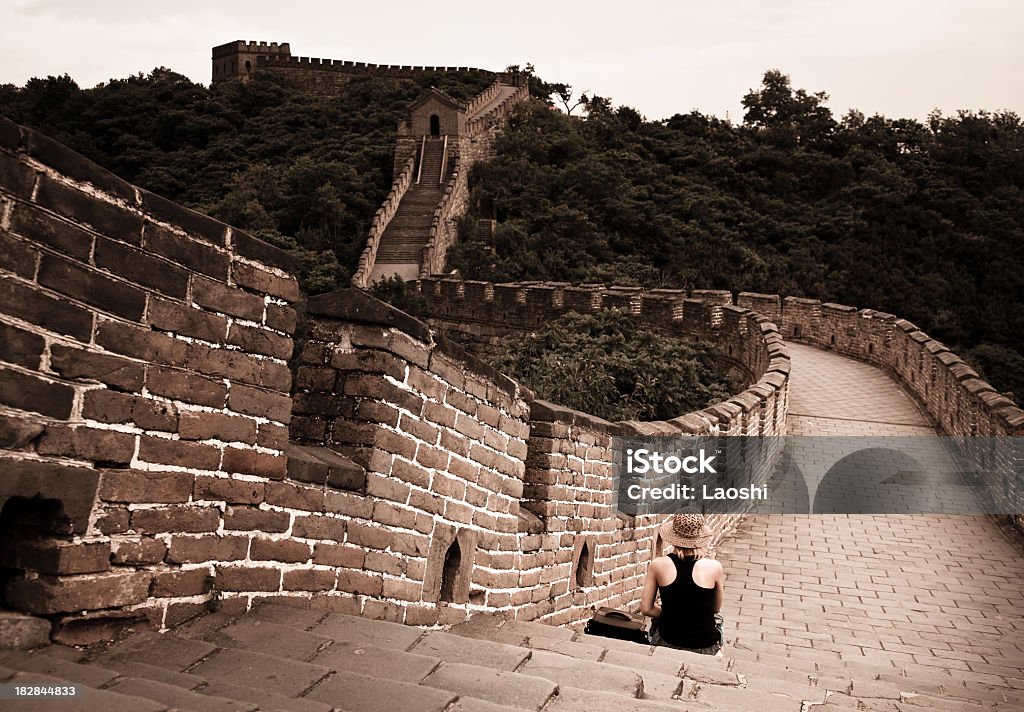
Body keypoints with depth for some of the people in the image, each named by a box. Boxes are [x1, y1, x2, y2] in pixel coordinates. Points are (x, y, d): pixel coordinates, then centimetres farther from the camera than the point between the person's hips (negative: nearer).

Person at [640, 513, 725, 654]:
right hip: (705, 648, 0)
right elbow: (716, 608, 1)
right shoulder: (714, 567, -16)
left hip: (667, 643, 0)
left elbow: (646, 609, -6)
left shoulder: (658, 565, -14)